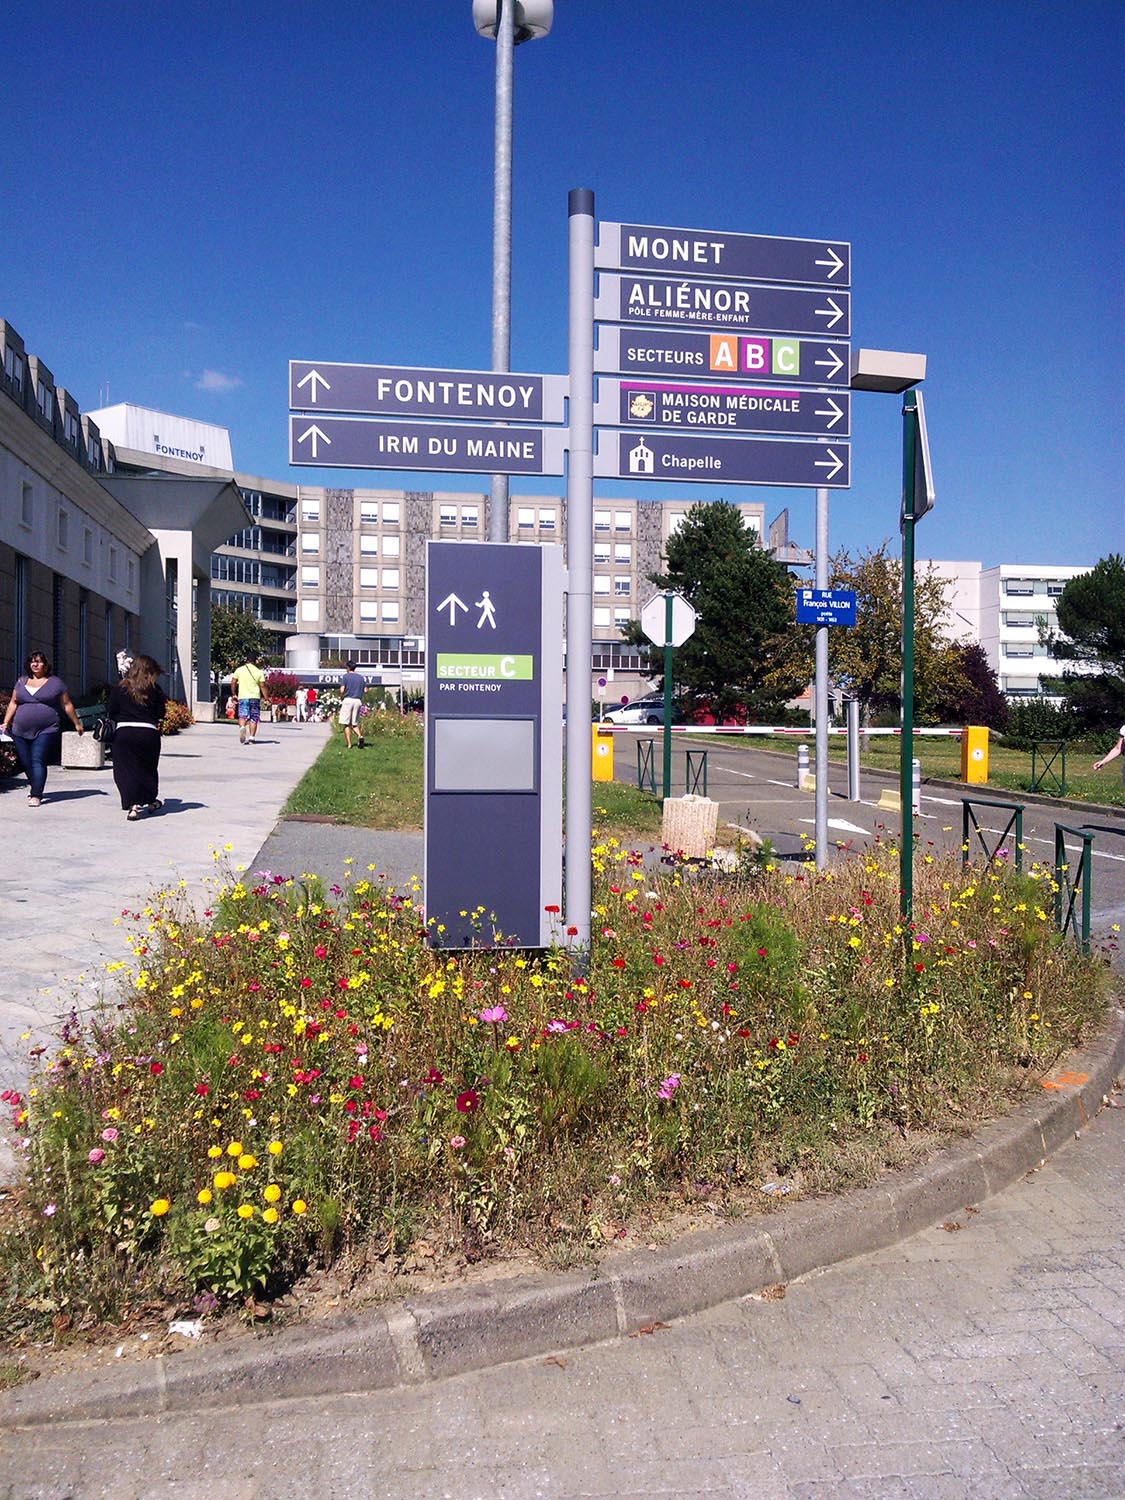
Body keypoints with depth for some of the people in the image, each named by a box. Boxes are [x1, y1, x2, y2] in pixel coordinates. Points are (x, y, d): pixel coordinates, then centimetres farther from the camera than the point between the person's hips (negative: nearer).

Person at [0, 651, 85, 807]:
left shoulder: (55, 682, 6)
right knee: (25, 762, 7)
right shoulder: (22, 682, 15)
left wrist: (77, 723, 9)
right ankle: (33, 784, 35)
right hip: (21, 731, 4)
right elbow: (13, 703, 18)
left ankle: (36, 795, -16)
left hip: (45, 731, -4)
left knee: (38, 761, -14)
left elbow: (67, 705, 8)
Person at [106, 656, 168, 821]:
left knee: (127, 770, 2)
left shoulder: (119, 687, -1)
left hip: (124, 733, -1)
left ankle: (133, 806, -10)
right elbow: (161, 714, 0)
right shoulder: (155, 689, -1)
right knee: (148, 768, 18)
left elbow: (110, 712, -1)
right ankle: (151, 801, 32)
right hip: (149, 733, 1)